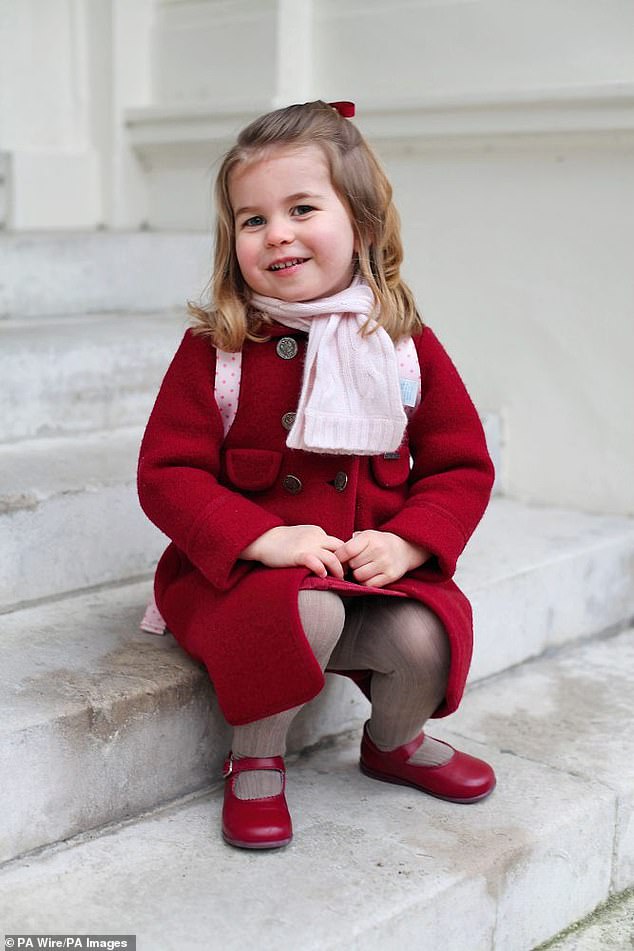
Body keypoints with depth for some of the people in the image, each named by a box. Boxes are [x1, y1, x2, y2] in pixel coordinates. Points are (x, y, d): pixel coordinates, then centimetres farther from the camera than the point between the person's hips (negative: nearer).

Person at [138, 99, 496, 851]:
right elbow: (167, 473, -9)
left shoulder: (404, 343, 1)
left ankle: (395, 741, 14)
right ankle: (255, 761, -3)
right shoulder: (214, 350, -5)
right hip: (240, 571, -2)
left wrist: (406, 542, -13)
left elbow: (461, 465, 5)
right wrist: (264, 538, -23)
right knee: (305, 611, -34)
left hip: (375, 567, 3)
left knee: (427, 636, -24)